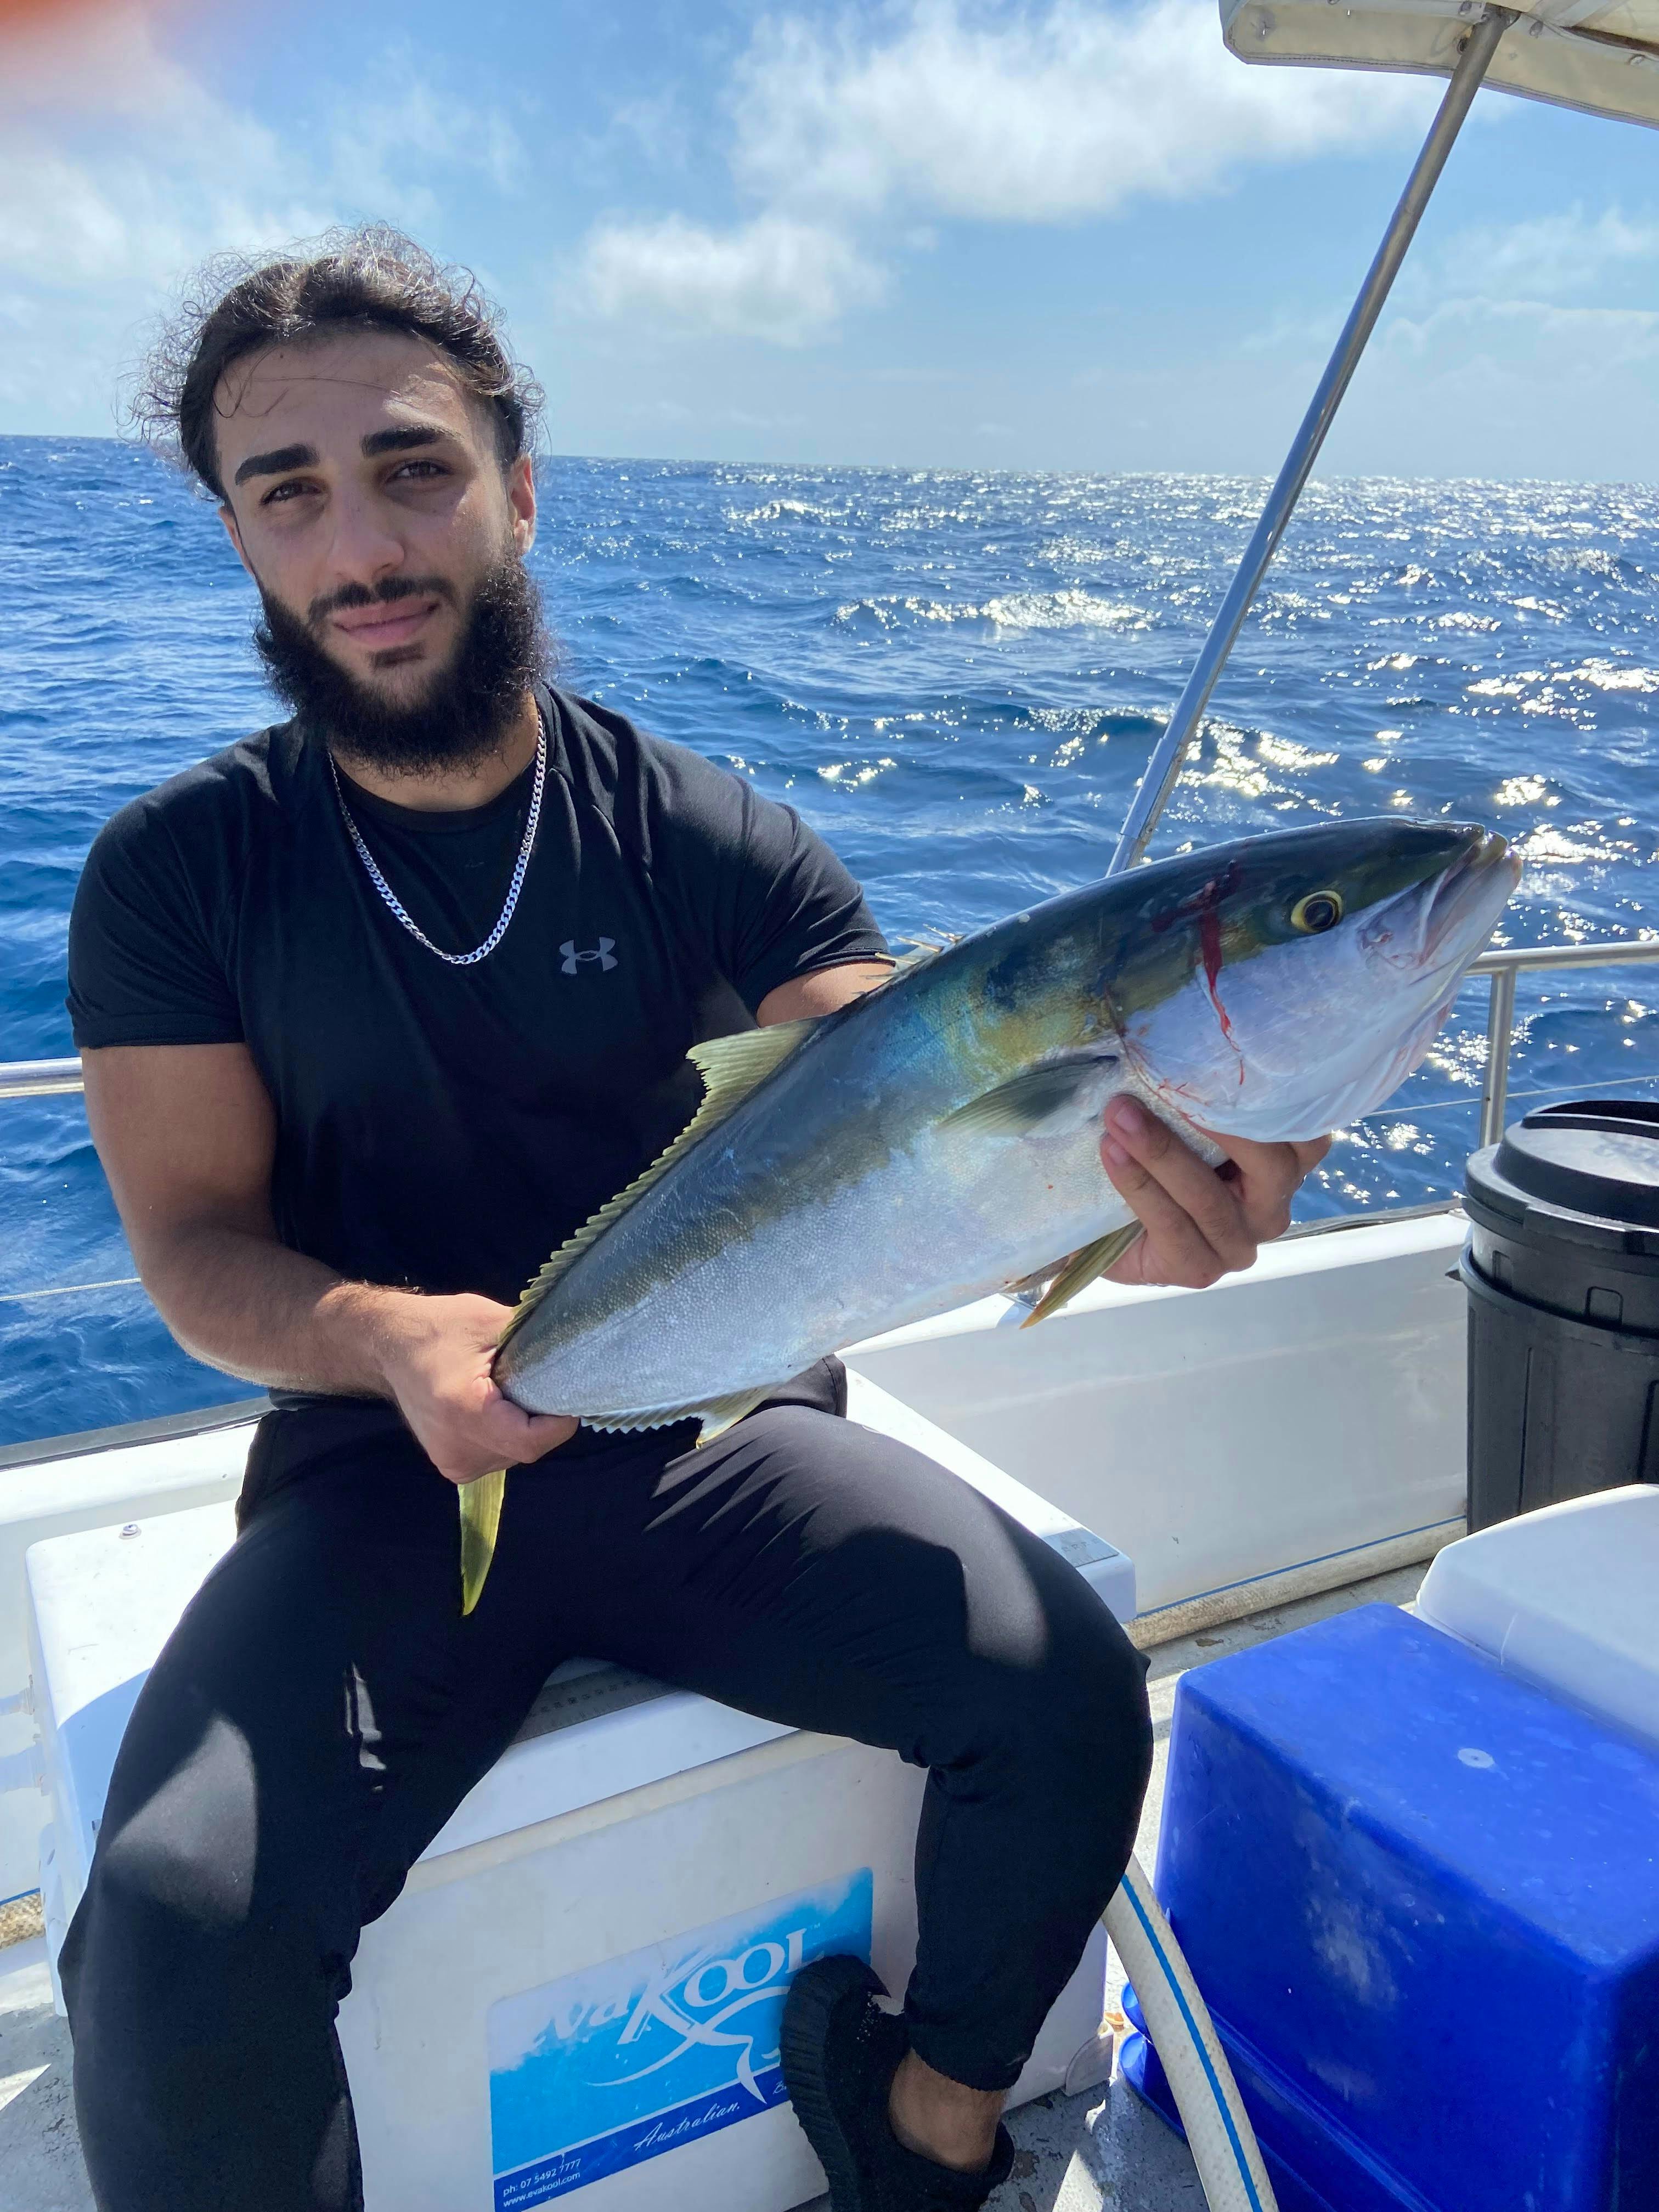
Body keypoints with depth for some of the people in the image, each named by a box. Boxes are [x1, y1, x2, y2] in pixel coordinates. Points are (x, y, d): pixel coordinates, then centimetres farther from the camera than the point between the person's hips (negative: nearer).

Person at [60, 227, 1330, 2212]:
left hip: (716, 1431, 1)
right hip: (384, 1467, 0)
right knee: (171, 1943, -25)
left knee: (1068, 1688, -18)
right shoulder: (179, 874, -2)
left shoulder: (716, 839, -3)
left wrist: (1109, 1197, -36)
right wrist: (390, 1336, -27)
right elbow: (195, 1242, -4)